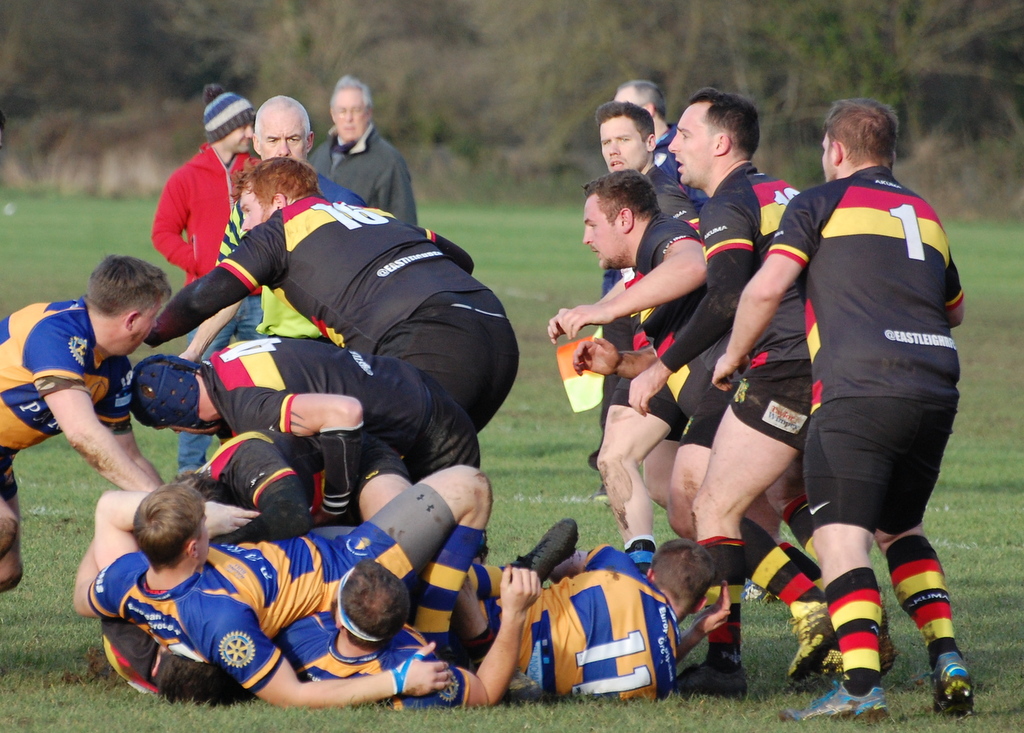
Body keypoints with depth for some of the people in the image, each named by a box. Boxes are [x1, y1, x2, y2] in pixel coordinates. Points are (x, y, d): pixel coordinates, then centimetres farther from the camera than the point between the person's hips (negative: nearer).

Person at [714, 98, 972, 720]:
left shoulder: (822, 203, 7)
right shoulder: (925, 214, 25)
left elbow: (767, 288, -4)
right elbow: (955, 310, 38)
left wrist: (734, 355, 12)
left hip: (861, 390, -6)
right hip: (937, 390, 6)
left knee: (841, 537, -9)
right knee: (900, 529, 24)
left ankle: (861, 685, -25)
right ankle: (948, 662, 10)